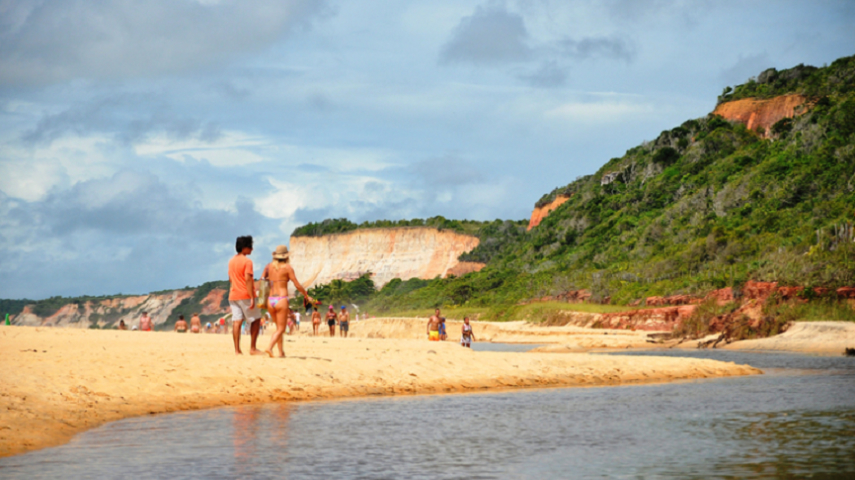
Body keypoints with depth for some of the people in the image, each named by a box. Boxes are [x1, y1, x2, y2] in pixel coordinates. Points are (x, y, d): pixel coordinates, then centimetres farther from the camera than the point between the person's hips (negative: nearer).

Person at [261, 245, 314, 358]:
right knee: (281, 329, -2)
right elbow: (297, 285, -4)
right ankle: (270, 347, -24)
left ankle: (281, 351, 14)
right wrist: (307, 296, 8)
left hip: (270, 300, 5)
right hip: (281, 300, -5)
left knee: (279, 327, 19)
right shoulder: (287, 267, -4)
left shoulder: (269, 266, 8)